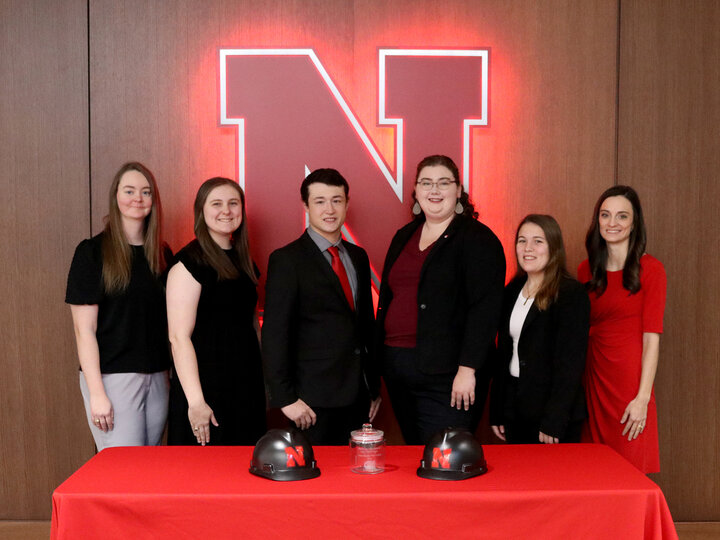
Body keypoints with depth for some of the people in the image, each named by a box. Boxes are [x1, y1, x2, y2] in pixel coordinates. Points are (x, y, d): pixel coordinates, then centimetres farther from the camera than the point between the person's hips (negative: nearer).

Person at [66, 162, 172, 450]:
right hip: (112, 377, -5)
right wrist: (96, 393, -13)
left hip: (158, 377, 5)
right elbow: (84, 329, -8)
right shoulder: (92, 251, -5)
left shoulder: (162, 253, 10)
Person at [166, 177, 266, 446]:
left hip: (247, 384, 7)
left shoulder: (243, 260, 12)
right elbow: (179, 336, -16)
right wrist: (196, 401, -20)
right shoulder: (190, 262, -10)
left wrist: (263, 378, 13)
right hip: (206, 386, -7)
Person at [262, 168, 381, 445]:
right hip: (314, 400, -5)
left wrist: (374, 386, 16)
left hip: (358, 395, 6)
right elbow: (275, 334, -10)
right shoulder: (286, 260, -6)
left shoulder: (358, 256, 13)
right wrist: (285, 398, -13)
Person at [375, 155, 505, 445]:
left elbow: (485, 309, -13)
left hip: (447, 376, -6)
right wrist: (381, 357, 15)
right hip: (398, 370, 6)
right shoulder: (404, 237, 15)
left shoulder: (478, 239, -5)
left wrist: (467, 369, -19)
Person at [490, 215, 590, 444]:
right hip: (514, 412, 6)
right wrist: (496, 413, 9)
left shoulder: (572, 293, -10)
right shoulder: (512, 291, 10)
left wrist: (553, 422, -19)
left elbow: (570, 362, -14)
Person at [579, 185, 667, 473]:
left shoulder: (650, 269, -4)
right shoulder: (586, 270, 10)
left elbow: (651, 337, -9)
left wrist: (643, 397, -15)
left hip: (631, 381, -4)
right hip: (594, 378, 4)